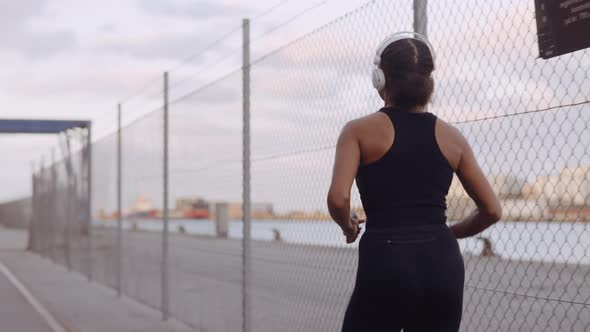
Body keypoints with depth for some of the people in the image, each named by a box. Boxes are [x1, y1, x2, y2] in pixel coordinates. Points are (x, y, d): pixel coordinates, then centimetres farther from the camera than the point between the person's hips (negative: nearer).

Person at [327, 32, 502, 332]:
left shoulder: (359, 130, 1)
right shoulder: (451, 136, 10)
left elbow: (338, 198, -14)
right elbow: (491, 211, 12)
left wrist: (348, 226, 8)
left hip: (385, 264, -3)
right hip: (442, 265, 3)